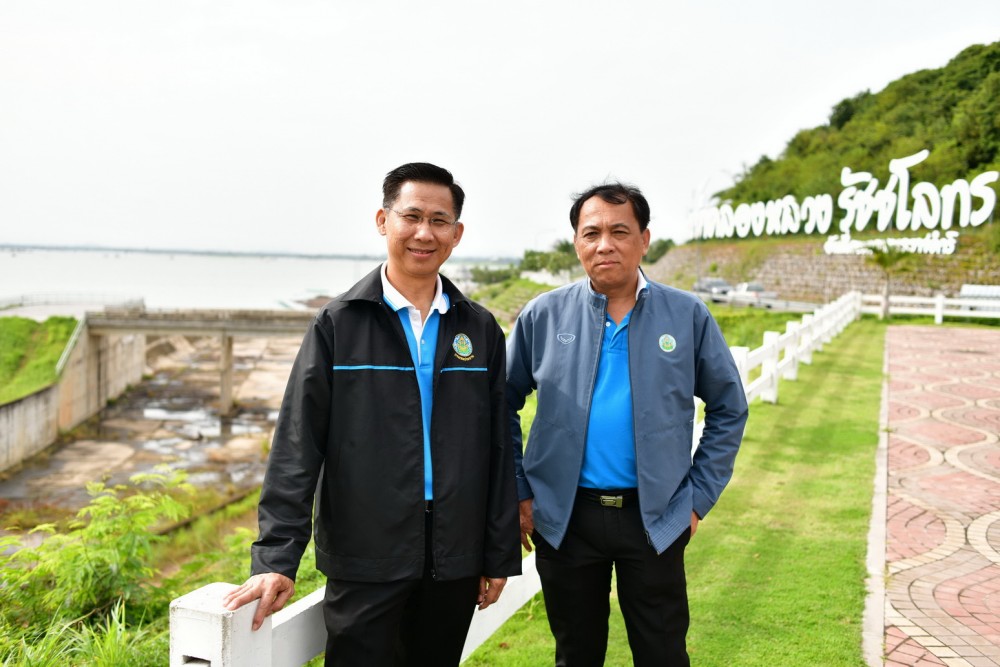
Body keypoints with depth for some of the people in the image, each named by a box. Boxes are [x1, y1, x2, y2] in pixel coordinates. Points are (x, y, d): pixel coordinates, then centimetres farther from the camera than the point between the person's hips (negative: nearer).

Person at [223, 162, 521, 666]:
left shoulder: (480, 330, 4)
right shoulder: (338, 324, -4)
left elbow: (498, 450, 6)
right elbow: (296, 447, -7)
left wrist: (500, 556, 6)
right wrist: (276, 557, -13)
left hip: (454, 560, 3)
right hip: (365, 560, -2)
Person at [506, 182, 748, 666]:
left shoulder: (688, 316, -2)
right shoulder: (542, 316, -3)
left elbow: (729, 409, 5)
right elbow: (502, 406, 5)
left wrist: (699, 498, 1)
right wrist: (519, 495, 1)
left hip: (656, 519, 0)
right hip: (564, 518, 1)